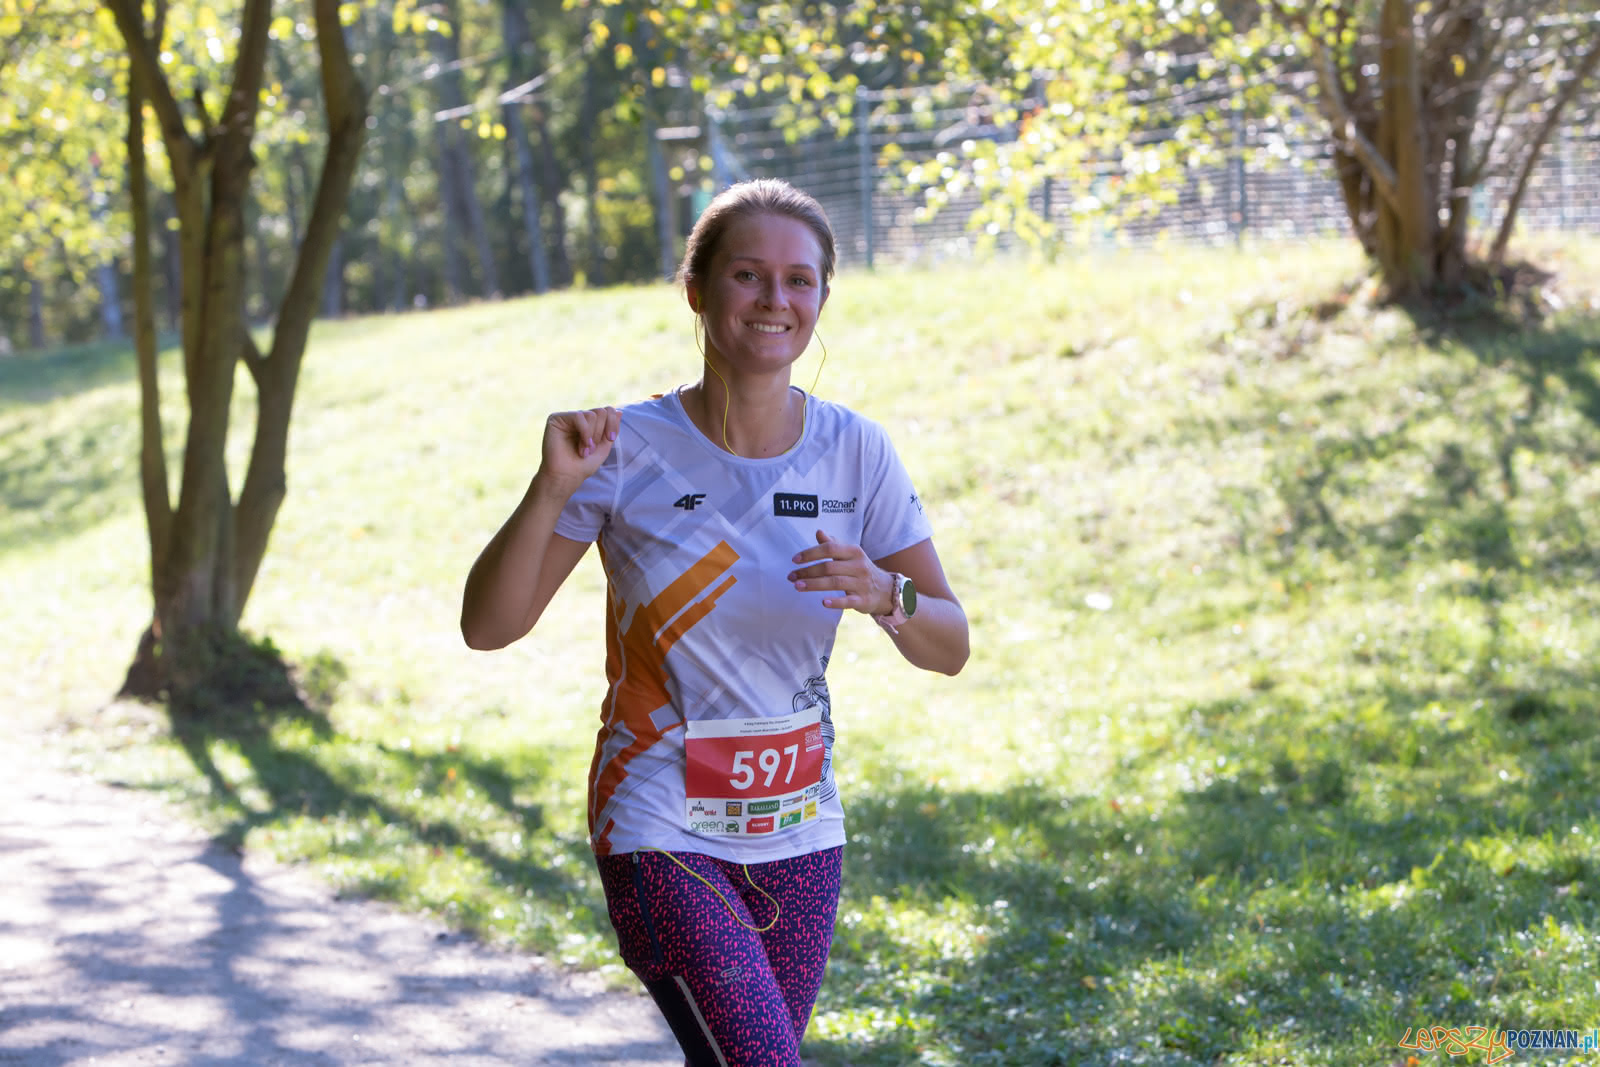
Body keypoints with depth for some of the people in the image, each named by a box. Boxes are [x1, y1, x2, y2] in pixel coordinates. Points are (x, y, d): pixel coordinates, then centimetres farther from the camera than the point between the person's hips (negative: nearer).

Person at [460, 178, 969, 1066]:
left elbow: (950, 648, 0)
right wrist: (552, 487, -23)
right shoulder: (629, 451, -10)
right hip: (660, 834, -4)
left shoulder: (854, 451, -2)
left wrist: (881, 595, -22)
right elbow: (488, 625, -10)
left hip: (797, 833, 4)